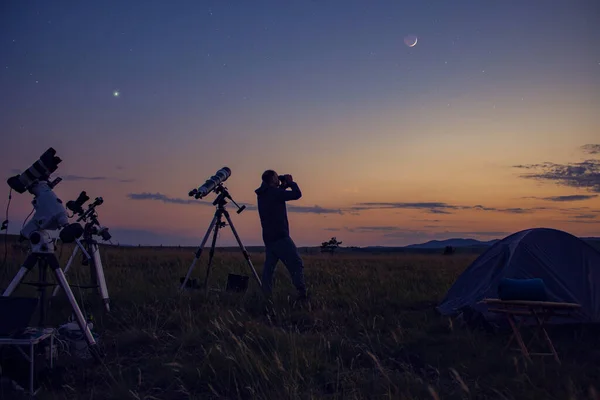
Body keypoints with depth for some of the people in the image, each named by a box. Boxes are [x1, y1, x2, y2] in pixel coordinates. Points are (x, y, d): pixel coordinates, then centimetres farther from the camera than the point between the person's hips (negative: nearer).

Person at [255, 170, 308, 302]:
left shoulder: (262, 195, 14)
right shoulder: (274, 192, -12)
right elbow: (297, 194, -12)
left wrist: (283, 186, 22)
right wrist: (291, 182, 4)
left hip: (268, 237, 9)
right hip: (280, 236, -9)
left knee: (269, 267, 9)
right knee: (297, 264, -7)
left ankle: (266, 295, 6)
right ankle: (302, 294, -14)